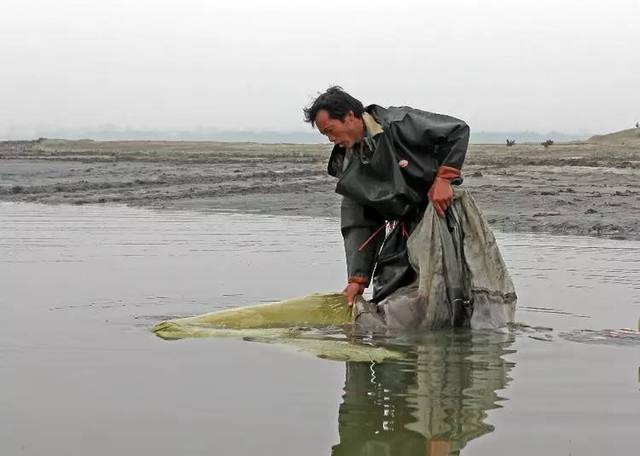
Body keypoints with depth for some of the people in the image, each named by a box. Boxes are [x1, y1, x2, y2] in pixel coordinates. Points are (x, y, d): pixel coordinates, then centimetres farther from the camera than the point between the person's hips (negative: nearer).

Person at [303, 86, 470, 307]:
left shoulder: (399, 123, -14)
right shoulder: (349, 167, 5)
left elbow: (458, 130, -13)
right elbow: (359, 224, 2)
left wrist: (443, 179, -20)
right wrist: (357, 278, -7)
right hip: (403, 227, 7)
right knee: (384, 298, 3)